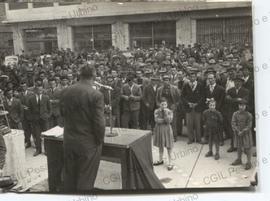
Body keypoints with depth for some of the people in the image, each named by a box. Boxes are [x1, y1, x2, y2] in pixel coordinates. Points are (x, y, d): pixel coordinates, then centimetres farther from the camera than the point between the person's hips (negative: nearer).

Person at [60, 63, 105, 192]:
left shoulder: (65, 92, -3)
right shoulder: (96, 95, -18)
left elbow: (62, 113, 9)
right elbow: (99, 123, -18)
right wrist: (99, 141, -4)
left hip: (69, 141, 5)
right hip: (89, 143, -5)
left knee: (69, 177, 20)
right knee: (85, 181, 8)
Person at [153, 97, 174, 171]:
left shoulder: (170, 112, -7)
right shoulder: (157, 111, -3)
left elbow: (169, 121, -19)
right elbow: (156, 120, -14)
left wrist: (166, 113, -22)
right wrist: (165, 120, -15)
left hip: (167, 129, -3)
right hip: (159, 129, 3)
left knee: (169, 146, 0)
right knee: (160, 145, 16)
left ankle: (170, 163, 8)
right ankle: (161, 160, 32)